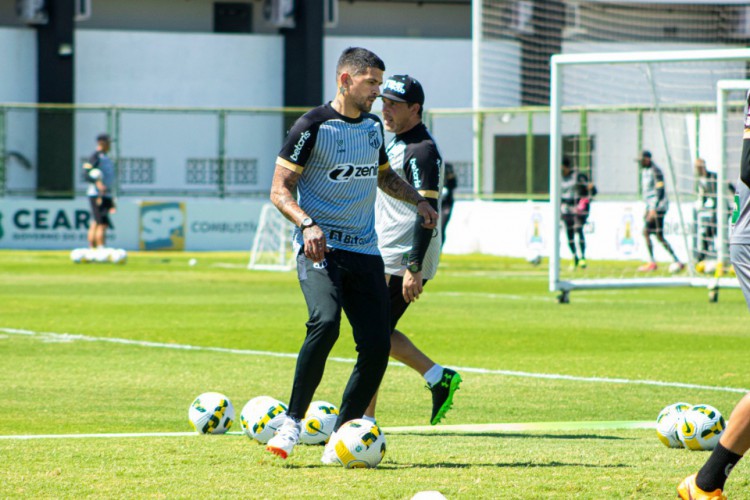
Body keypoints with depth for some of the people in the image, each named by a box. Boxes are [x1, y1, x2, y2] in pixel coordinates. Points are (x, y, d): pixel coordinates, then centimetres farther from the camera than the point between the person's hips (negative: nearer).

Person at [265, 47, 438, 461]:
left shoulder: (373, 127, 14)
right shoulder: (313, 127, -6)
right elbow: (280, 190, -7)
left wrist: (417, 199, 16)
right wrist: (307, 224, -24)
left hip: (365, 252, 6)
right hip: (319, 249, -6)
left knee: (377, 345, -6)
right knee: (325, 322, -31)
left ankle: (340, 436, 6)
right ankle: (293, 421, -18)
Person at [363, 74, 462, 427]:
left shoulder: (421, 151, -16)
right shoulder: (396, 144, 16)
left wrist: (414, 268, -27)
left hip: (401, 263, -10)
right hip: (385, 258, 10)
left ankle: (364, 419, -2)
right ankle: (437, 378, 13)